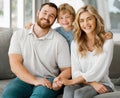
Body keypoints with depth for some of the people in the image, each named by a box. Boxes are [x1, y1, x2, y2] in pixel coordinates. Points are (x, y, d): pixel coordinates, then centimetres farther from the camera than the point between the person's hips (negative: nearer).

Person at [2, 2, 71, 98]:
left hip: (48, 80, -1)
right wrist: (35, 81, -19)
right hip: (25, 79, 1)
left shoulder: (60, 41, 2)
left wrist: (59, 80, -22)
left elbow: (66, 70, 2)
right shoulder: (19, 35, 6)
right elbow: (14, 64, -5)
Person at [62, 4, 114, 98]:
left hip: (102, 84, -2)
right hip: (82, 83, 3)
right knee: (68, 89, -32)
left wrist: (72, 81, -18)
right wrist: (93, 83, -17)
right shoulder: (75, 43, 8)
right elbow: (76, 72, 2)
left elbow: (98, 70, -12)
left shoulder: (107, 42, -4)